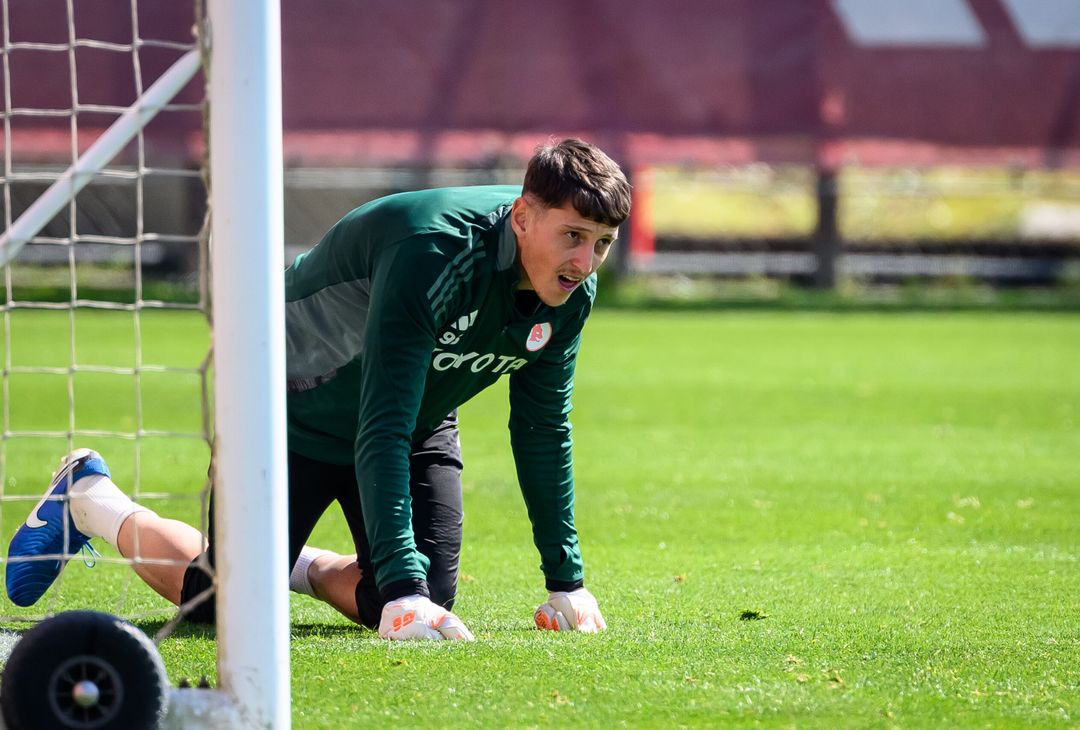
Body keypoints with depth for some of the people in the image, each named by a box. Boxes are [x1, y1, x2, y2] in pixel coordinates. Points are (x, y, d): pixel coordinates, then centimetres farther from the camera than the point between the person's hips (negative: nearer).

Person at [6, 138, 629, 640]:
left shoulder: (571, 288, -17)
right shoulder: (430, 252, -39)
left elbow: (543, 432, -3)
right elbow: (380, 428, -42)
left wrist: (567, 579, -5)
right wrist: (403, 586, -49)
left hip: (419, 428, 7)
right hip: (298, 412, -6)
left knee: (430, 601, -8)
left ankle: (305, 565, 23)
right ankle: (91, 501, 24)